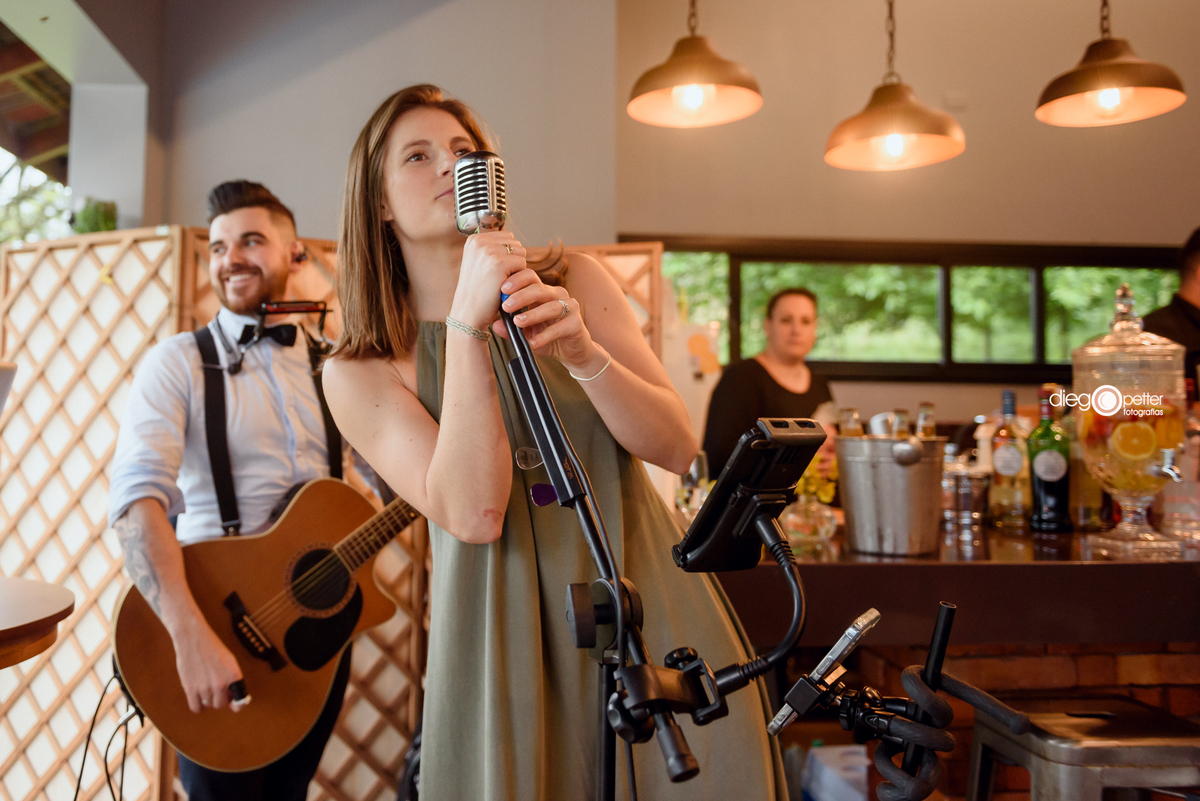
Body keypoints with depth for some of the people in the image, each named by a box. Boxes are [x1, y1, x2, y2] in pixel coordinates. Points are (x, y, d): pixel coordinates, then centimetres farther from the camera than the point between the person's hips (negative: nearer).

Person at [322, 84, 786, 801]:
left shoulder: (576, 283, 3)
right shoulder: (361, 372, -3)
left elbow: (678, 448, -3)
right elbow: (473, 513, -17)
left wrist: (582, 352, -19)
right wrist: (466, 325, -20)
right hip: (509, 642, -1)